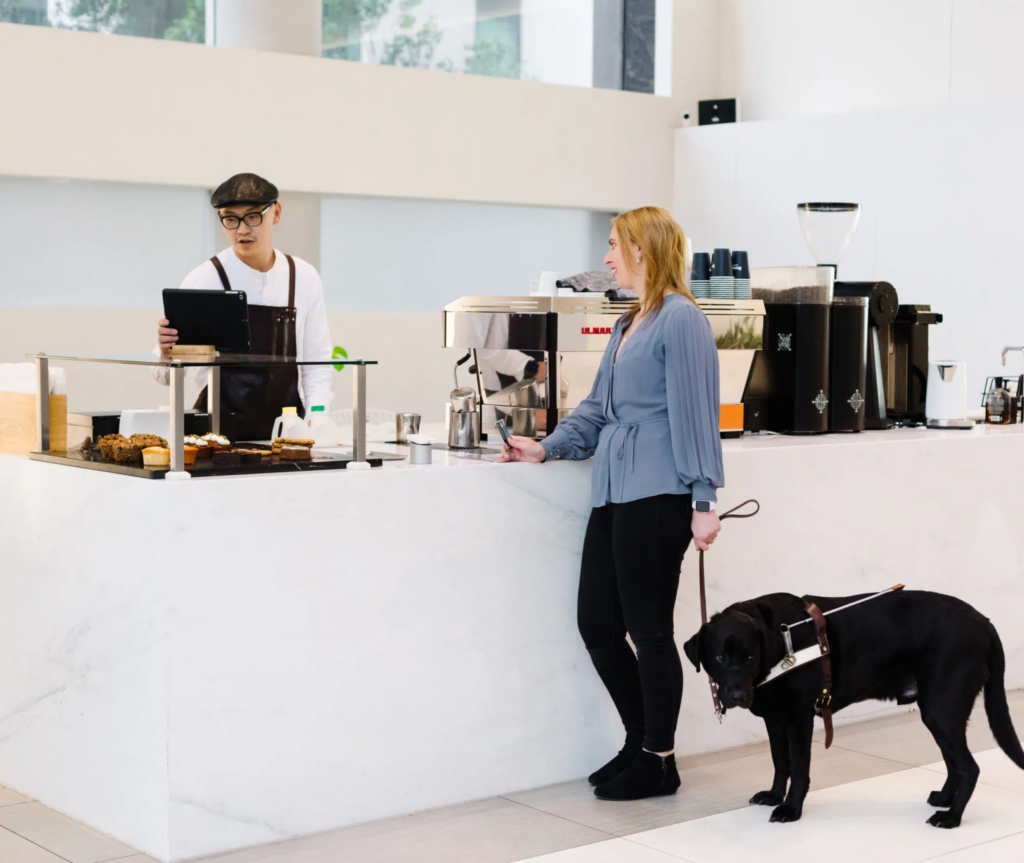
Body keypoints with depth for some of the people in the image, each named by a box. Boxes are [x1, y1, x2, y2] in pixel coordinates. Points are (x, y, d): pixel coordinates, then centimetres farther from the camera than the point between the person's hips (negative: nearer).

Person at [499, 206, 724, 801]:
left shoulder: (681, 319, -9)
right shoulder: (628, 325, 20)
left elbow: (695, 413, -13)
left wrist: (703, 501, -16)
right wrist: (548, 449, 14)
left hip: (657, 497, -9)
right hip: (614, 493, 9)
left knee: (648, 628, 0)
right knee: (597, 623, 9)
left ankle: (658, 760, 15)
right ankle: (642, 740, 26)